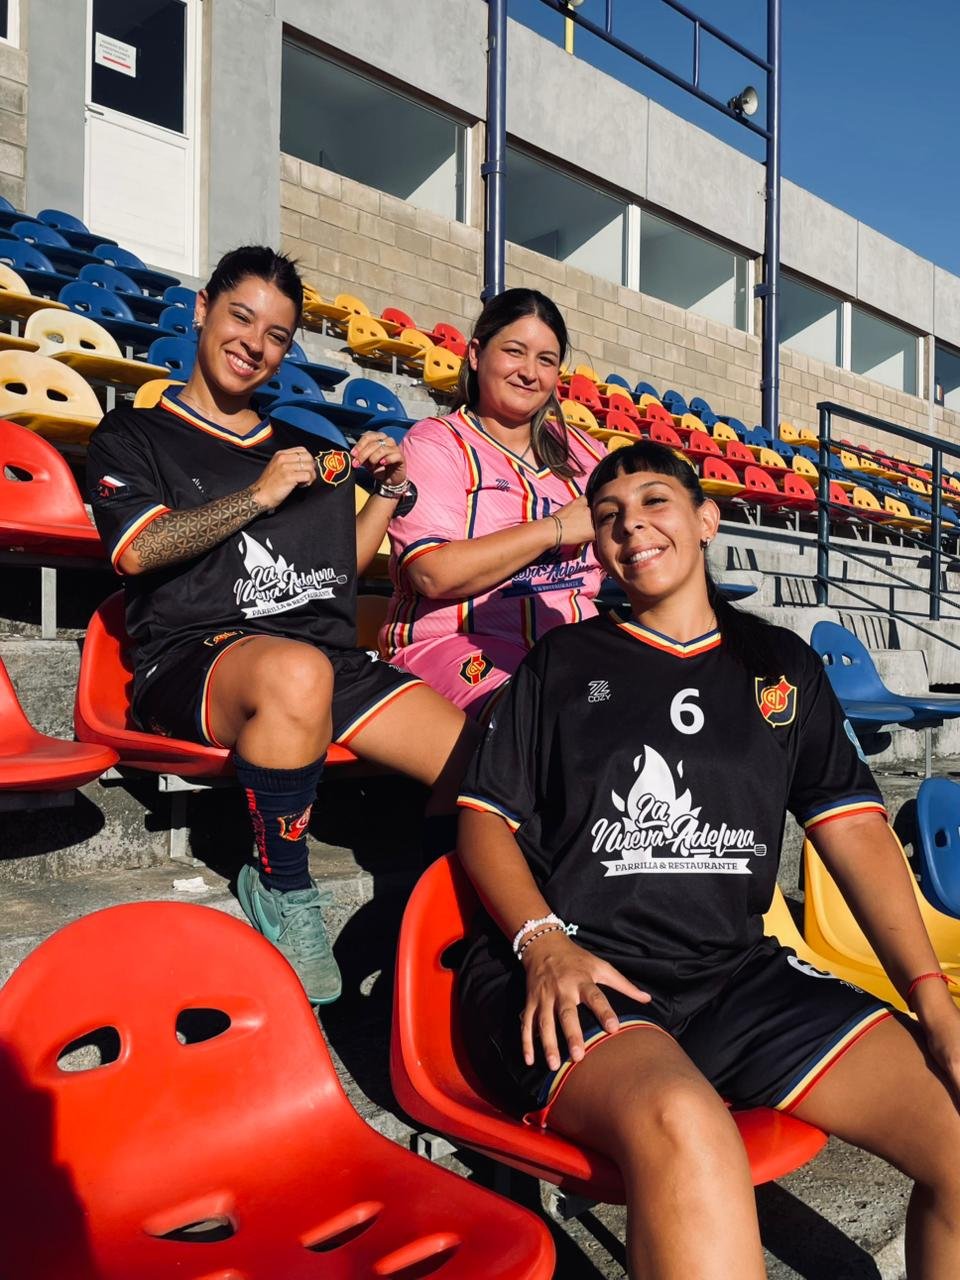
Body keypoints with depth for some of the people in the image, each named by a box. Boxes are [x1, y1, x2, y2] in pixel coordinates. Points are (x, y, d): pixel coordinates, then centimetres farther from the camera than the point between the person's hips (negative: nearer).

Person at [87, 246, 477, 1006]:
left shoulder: (307, 452, 27)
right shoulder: (132, 436, 15)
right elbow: (137, 550, -3)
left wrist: (390, 490, 14)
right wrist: (258, 497, -5)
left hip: (331, 658, 4)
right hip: (193, 655, -4)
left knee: (480, 758, -21)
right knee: (296, 673, -42)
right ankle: (281, 892, -20)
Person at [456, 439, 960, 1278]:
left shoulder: (783, 665, 16)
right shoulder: (562, 661, 11)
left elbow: (856, 831, 10)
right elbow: (486, 819, 6)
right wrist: (543, 942, -13)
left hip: (736, 975, 4)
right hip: (570, 976, -3)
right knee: (684, 1126, -36)